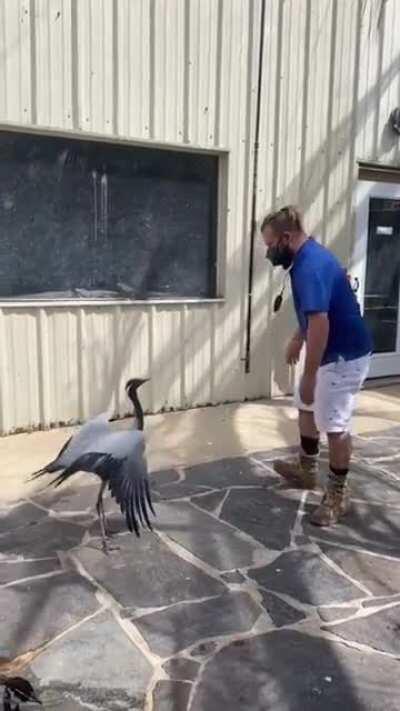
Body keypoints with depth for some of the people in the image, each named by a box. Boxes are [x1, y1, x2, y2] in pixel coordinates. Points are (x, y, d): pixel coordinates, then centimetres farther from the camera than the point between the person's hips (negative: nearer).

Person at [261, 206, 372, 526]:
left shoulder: (310, 267, -26)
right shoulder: (310, 256, 7)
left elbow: (320, 324, -32)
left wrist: (309, 375, -29)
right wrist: (297, 338, 27)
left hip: (344, 356, -11)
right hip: (332, 352, 11)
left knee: (334, 425, -1)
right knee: (307, 407, 21)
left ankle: (338, 495, 15)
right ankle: (307, 469, 37)